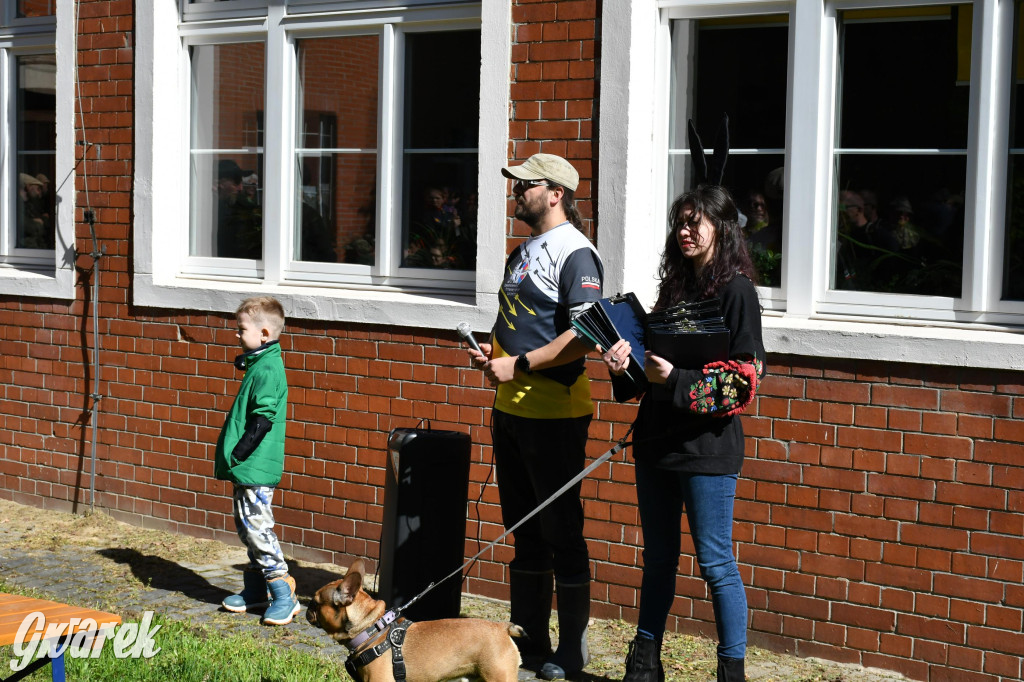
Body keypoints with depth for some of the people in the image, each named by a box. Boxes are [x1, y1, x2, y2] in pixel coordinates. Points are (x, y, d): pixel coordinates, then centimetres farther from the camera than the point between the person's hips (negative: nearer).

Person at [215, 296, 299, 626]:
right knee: (247, 527, 16)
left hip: (256, 467, -11)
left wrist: (237, 454, -19)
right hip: (248, 468, 11)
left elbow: (262, 420, -22)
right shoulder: (259, 364, 14)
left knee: (257, 527, -9)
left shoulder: (267, 369, -18)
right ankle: (255, 589, 26)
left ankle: (284, 595, -6)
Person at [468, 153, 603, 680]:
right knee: (524, 530, 15)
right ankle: (529, 638, 24)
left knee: (561, 532, -1)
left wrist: (519, 365, -19)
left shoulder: (576, 253, -12)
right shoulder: (522, 254, 16)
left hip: (554, 413, -9)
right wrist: (491, 351, 7)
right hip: (509, 408, 9)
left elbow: (586, 336, -21)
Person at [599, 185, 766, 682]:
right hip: (657, 437, 7)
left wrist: (676, 380, -20)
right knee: (657, 557, 14)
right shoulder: (675, 286, 14)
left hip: (707, 447, -7)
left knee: (715, 562, -2)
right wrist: (627, 364, -1)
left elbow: (744, 379, -12)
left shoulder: (736, 290, -7)